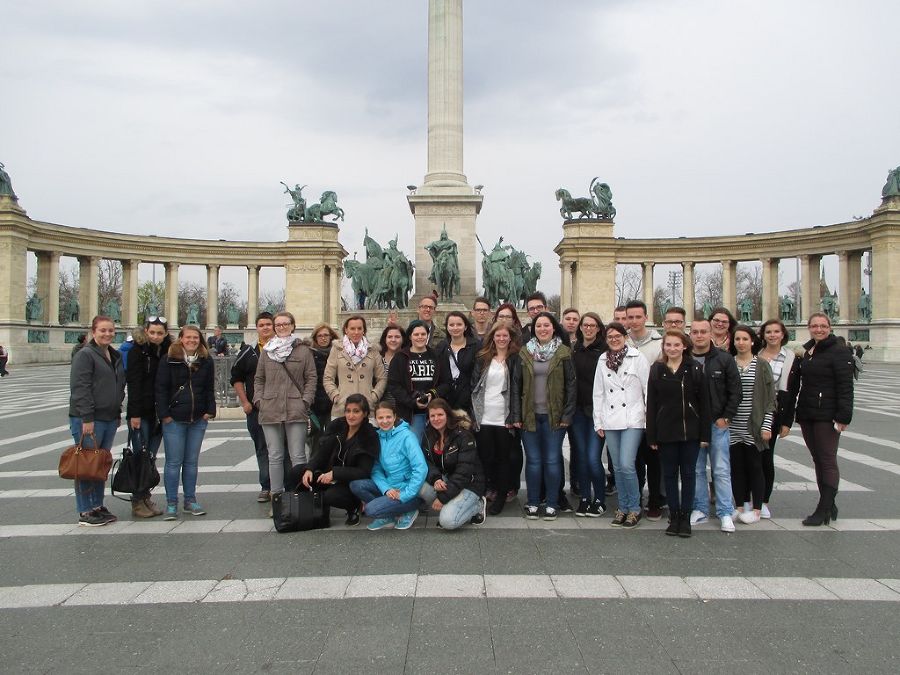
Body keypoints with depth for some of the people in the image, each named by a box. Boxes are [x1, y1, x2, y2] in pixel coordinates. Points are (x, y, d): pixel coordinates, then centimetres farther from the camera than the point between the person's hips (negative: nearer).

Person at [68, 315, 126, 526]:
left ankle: (98, 506, 24)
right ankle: (85, 512, 7)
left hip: (109, 418, 8)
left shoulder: (115, 356, 15)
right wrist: (87, 418, -20)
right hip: (88, 420, -8)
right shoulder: (85, 355, -10)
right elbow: (79, 389, -16)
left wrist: (118, 413, 17)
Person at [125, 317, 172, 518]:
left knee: (151, 457, 9)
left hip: (159, 413, 4)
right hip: (142, 412, -4)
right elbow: (133, 383, -11)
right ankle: (138, 501, 7)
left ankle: (146, 498, 18)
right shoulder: (138, 350, -6)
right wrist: (134, 414, -17)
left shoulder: (168, 352, 6)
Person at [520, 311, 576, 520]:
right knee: (533, 460, 6)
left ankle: (552, 504, 13)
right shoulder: (525, 353, 6)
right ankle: (533, 503, 15)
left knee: (552, 460, 2)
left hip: (554, 415, -2)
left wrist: (567, 415, -7)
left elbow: (570, 384, 0)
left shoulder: (563, 353, 1)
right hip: (530, 415, 2)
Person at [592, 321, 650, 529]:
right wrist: (598, 422, 9)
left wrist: (651, 419, -4)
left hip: (632, 420, -4)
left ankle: (634, 509, 5)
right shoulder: (602, 360, 10)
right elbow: (598, 393, 12)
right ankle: (623, 508, 21)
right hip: (610, 421, 4)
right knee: (618, 466, 9)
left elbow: (648, 389, -1)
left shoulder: (637, 357, -2)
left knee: (627, 465, -12)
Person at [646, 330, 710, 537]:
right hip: (666, 432, 1)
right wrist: (651, 436, -2)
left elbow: (704, 403, -1)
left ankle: (686, 517, 16)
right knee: (670, 474, 8)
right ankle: (674, 516, 18)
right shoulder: (657, 370, 2)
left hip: (690, 431, -1)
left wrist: (704, 434, -5)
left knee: (688, 473, 6)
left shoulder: (695, 369, -1)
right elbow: (651, 404, 2)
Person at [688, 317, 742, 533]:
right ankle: (700, 509, 19)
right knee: (696, 470, 9)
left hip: (717, 424, -1)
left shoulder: (724, 359, -1)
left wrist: (726, 417, -4)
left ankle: (725, 513, 11)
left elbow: (735, 391, 1)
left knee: (721, 471, 3)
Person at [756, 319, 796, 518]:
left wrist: (787, 422, -3)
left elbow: (791, 392, 1)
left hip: (773, 414, -1)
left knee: (767, 456, 5)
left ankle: (764, 502, 16)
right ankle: (745, 500, 9)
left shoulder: (789, 358, 2)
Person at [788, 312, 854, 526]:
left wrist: (843, 417, -18)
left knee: (828, 461, -3)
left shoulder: (838, 352, -7)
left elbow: (845, 387, -12)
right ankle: (829, 506, 19)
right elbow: (795, 382, 16)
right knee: (818, 460, 11)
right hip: (806, 416, 7)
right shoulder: (804, 351, 13)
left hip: (827, 416, -7)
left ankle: (823, 510, -1)